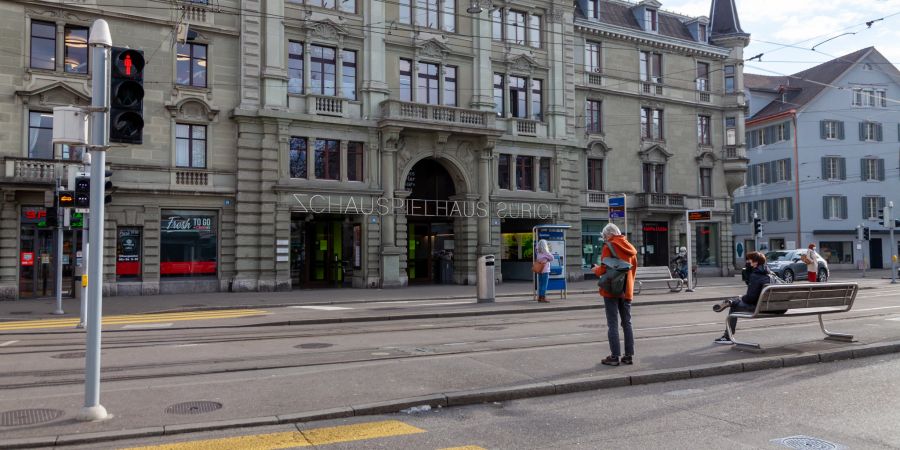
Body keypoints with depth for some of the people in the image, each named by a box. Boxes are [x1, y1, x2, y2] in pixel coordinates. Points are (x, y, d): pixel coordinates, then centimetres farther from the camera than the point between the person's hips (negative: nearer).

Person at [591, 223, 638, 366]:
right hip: (627, 290, 6)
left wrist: (596, 270, 5)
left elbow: (604, 269, -15)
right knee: (627, 323, 11)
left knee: (612, 324, -3)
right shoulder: (629, 247, 11)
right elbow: (634, 267, 13)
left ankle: (615, 356, -2)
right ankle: (629, 355, 13)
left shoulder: (609, 246, -10)